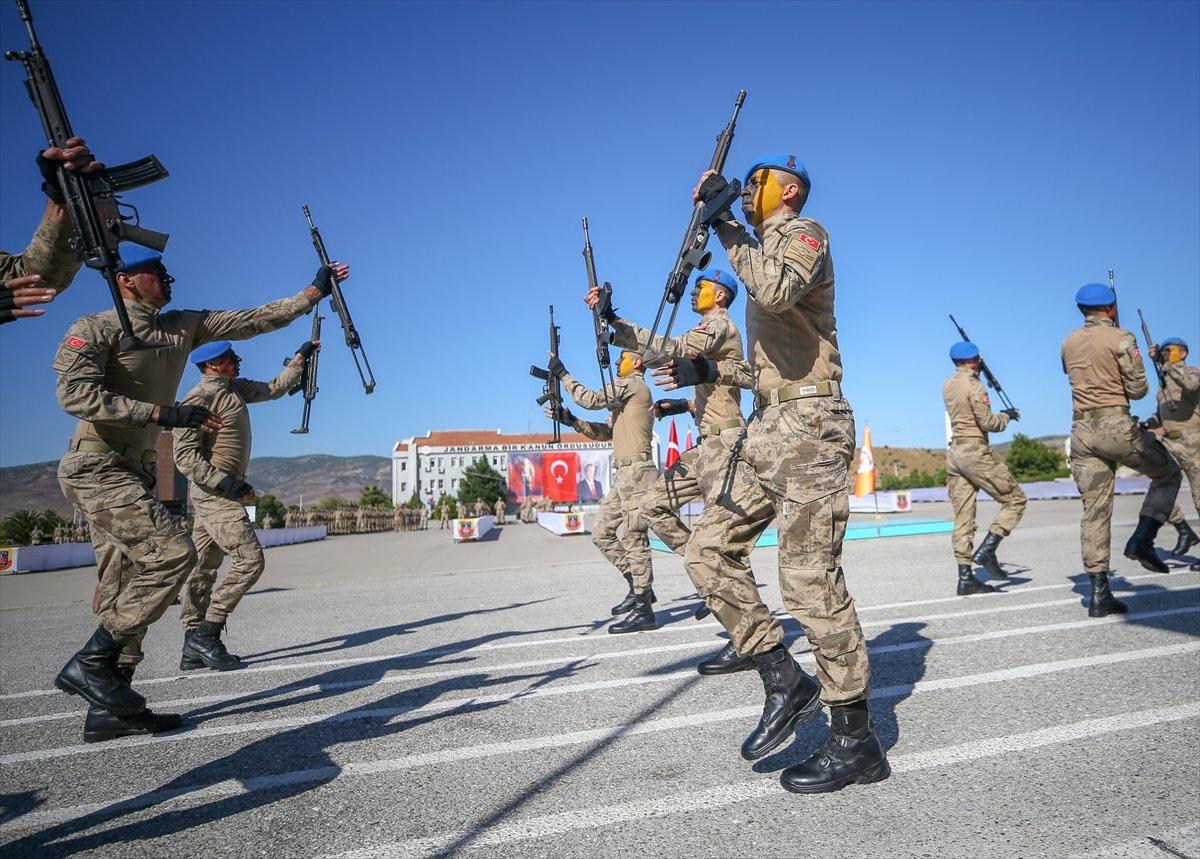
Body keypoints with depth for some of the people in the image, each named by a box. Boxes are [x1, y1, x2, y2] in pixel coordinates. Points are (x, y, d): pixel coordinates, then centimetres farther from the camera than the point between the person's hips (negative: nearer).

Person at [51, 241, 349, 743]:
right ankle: (90, 663, -9)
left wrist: (314, 292, 7)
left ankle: (108, 709, 13)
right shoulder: (95, 328, -5)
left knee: (127, 587, 7)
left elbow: (252, 320, 12)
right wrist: (162, 412, -24)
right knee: (173, 552, -20)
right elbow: (75, 392, -19)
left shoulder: (184, 327, 13)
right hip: (97, 467, -8)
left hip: (134, 473, 8)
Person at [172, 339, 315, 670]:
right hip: (212, 492, -9)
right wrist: (228, 484, -23)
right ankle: (206, 634, -7)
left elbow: (273, 389, 26)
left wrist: (300, 358, 21)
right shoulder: (199, 398, -14)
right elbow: (185, 456, -19)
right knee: (251, 559, -15)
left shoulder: (236, 389, 12)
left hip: (223, 491, 9)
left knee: (204, 566, 10)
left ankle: (194, 649, 17)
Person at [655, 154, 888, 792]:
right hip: (766, 427, 9)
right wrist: (709, 371, 17)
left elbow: (778, 292, -27)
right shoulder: (765, 247, 26)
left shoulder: (803, 233, -1)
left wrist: (727, 225, -18)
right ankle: (783, 679, 10)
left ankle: (857, 741, 5)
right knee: (707, 549, 2)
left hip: (807, 425, -9)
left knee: (810, 579, -8)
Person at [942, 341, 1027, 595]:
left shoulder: (948, 385, 12)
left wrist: (977, 372, 31)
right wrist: (1007, 415, 6)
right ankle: (987, 549, -6)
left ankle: (965, 578, 4)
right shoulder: (974, 385, -9)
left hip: (954, 454, 7)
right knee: (1015, 499, 6)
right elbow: (988, 423, -12)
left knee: (963, 517, 5)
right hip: (975, 452, -7)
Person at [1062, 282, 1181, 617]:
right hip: (1116, 426, -5)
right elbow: (1138, 389, -3)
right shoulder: (1120, 338, -5)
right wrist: (1122, 386, 16)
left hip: (1081, 432, 5)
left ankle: (1099, 593, 2)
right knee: (1168, 473, 20)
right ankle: (1142, 540, 4)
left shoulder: (1069, 343, 12)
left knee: (1095, 511, 4)